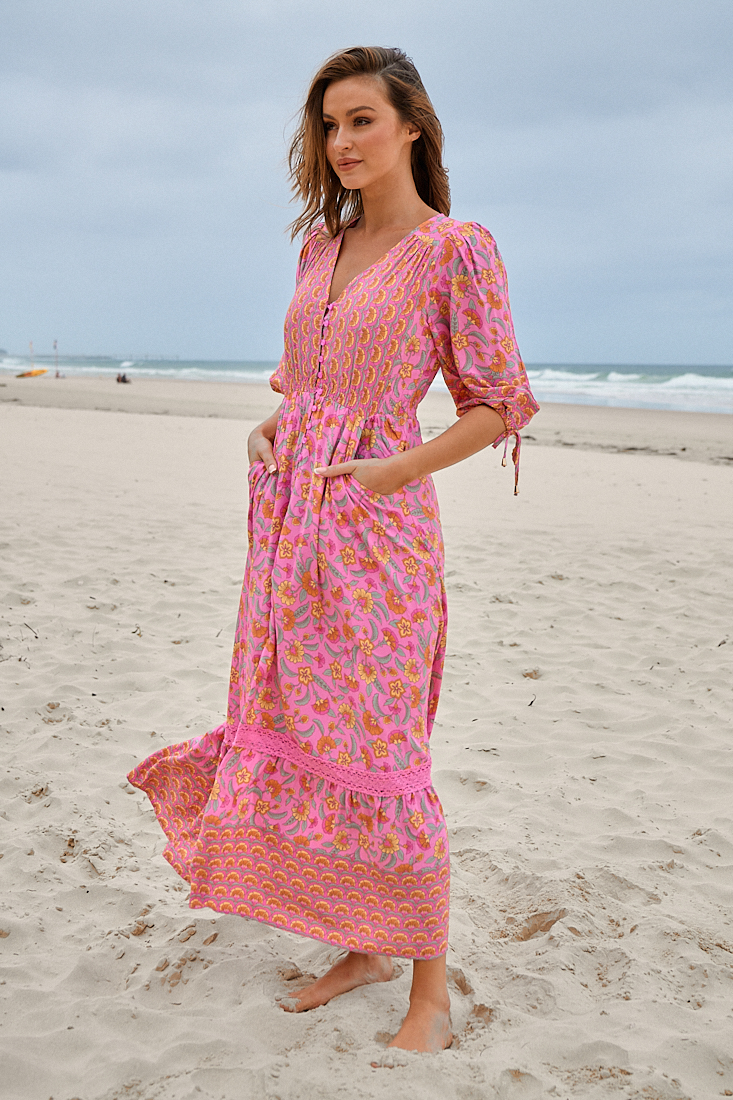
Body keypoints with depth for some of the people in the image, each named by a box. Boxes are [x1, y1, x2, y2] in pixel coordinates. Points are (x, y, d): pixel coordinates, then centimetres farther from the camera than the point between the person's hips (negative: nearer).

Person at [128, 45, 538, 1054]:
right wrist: (270, 427, 6)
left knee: (381, 757, -3)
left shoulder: (458, 249, -6)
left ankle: (430, 994, 14)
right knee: (298, 738, 10)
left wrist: (392, 473, -14)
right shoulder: (322, 243, 13)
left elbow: (498, 406, -4)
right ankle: (361, 950, 27)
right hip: (291, 518, 7)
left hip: (377, 524, -7)